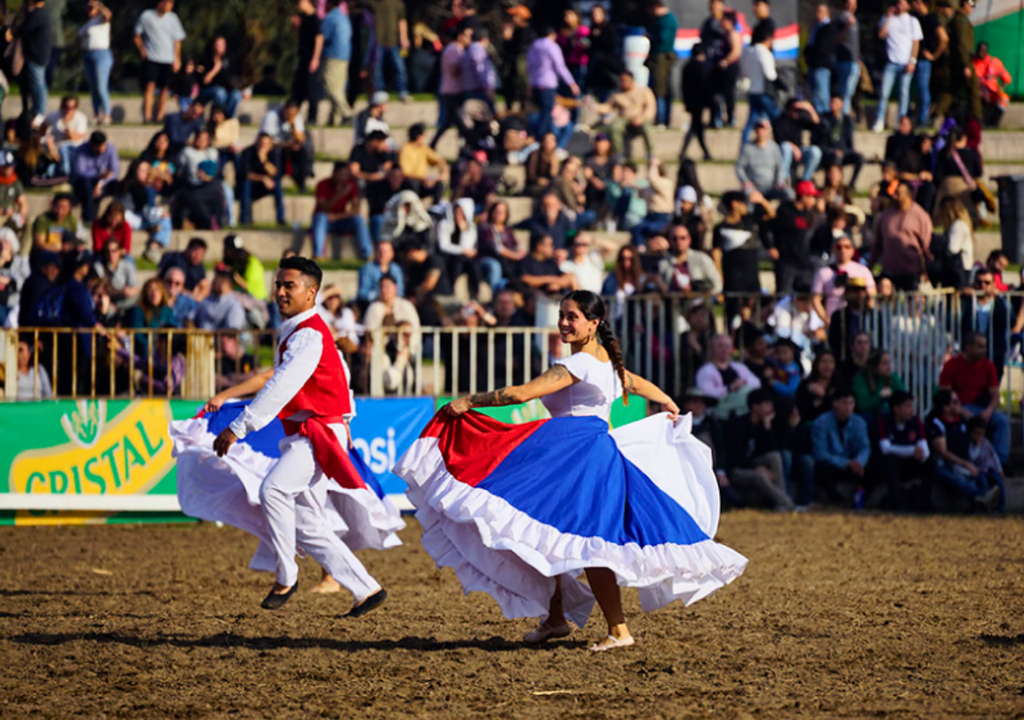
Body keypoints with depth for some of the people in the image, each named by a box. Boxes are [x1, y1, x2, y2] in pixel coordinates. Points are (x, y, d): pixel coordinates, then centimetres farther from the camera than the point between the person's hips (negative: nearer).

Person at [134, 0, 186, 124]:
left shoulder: (172, 18, 6)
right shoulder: (146, 16, -1)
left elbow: (177, 41, 10)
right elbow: (137, 36, 9)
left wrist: (177, 59, 5)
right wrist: (142, 50, -3)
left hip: (167, 59, 3)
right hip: (151, 58, -3)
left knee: (164, 88, 2)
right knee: (150, 86, -14)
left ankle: (159, 116, 10)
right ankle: (147, 115, -19)